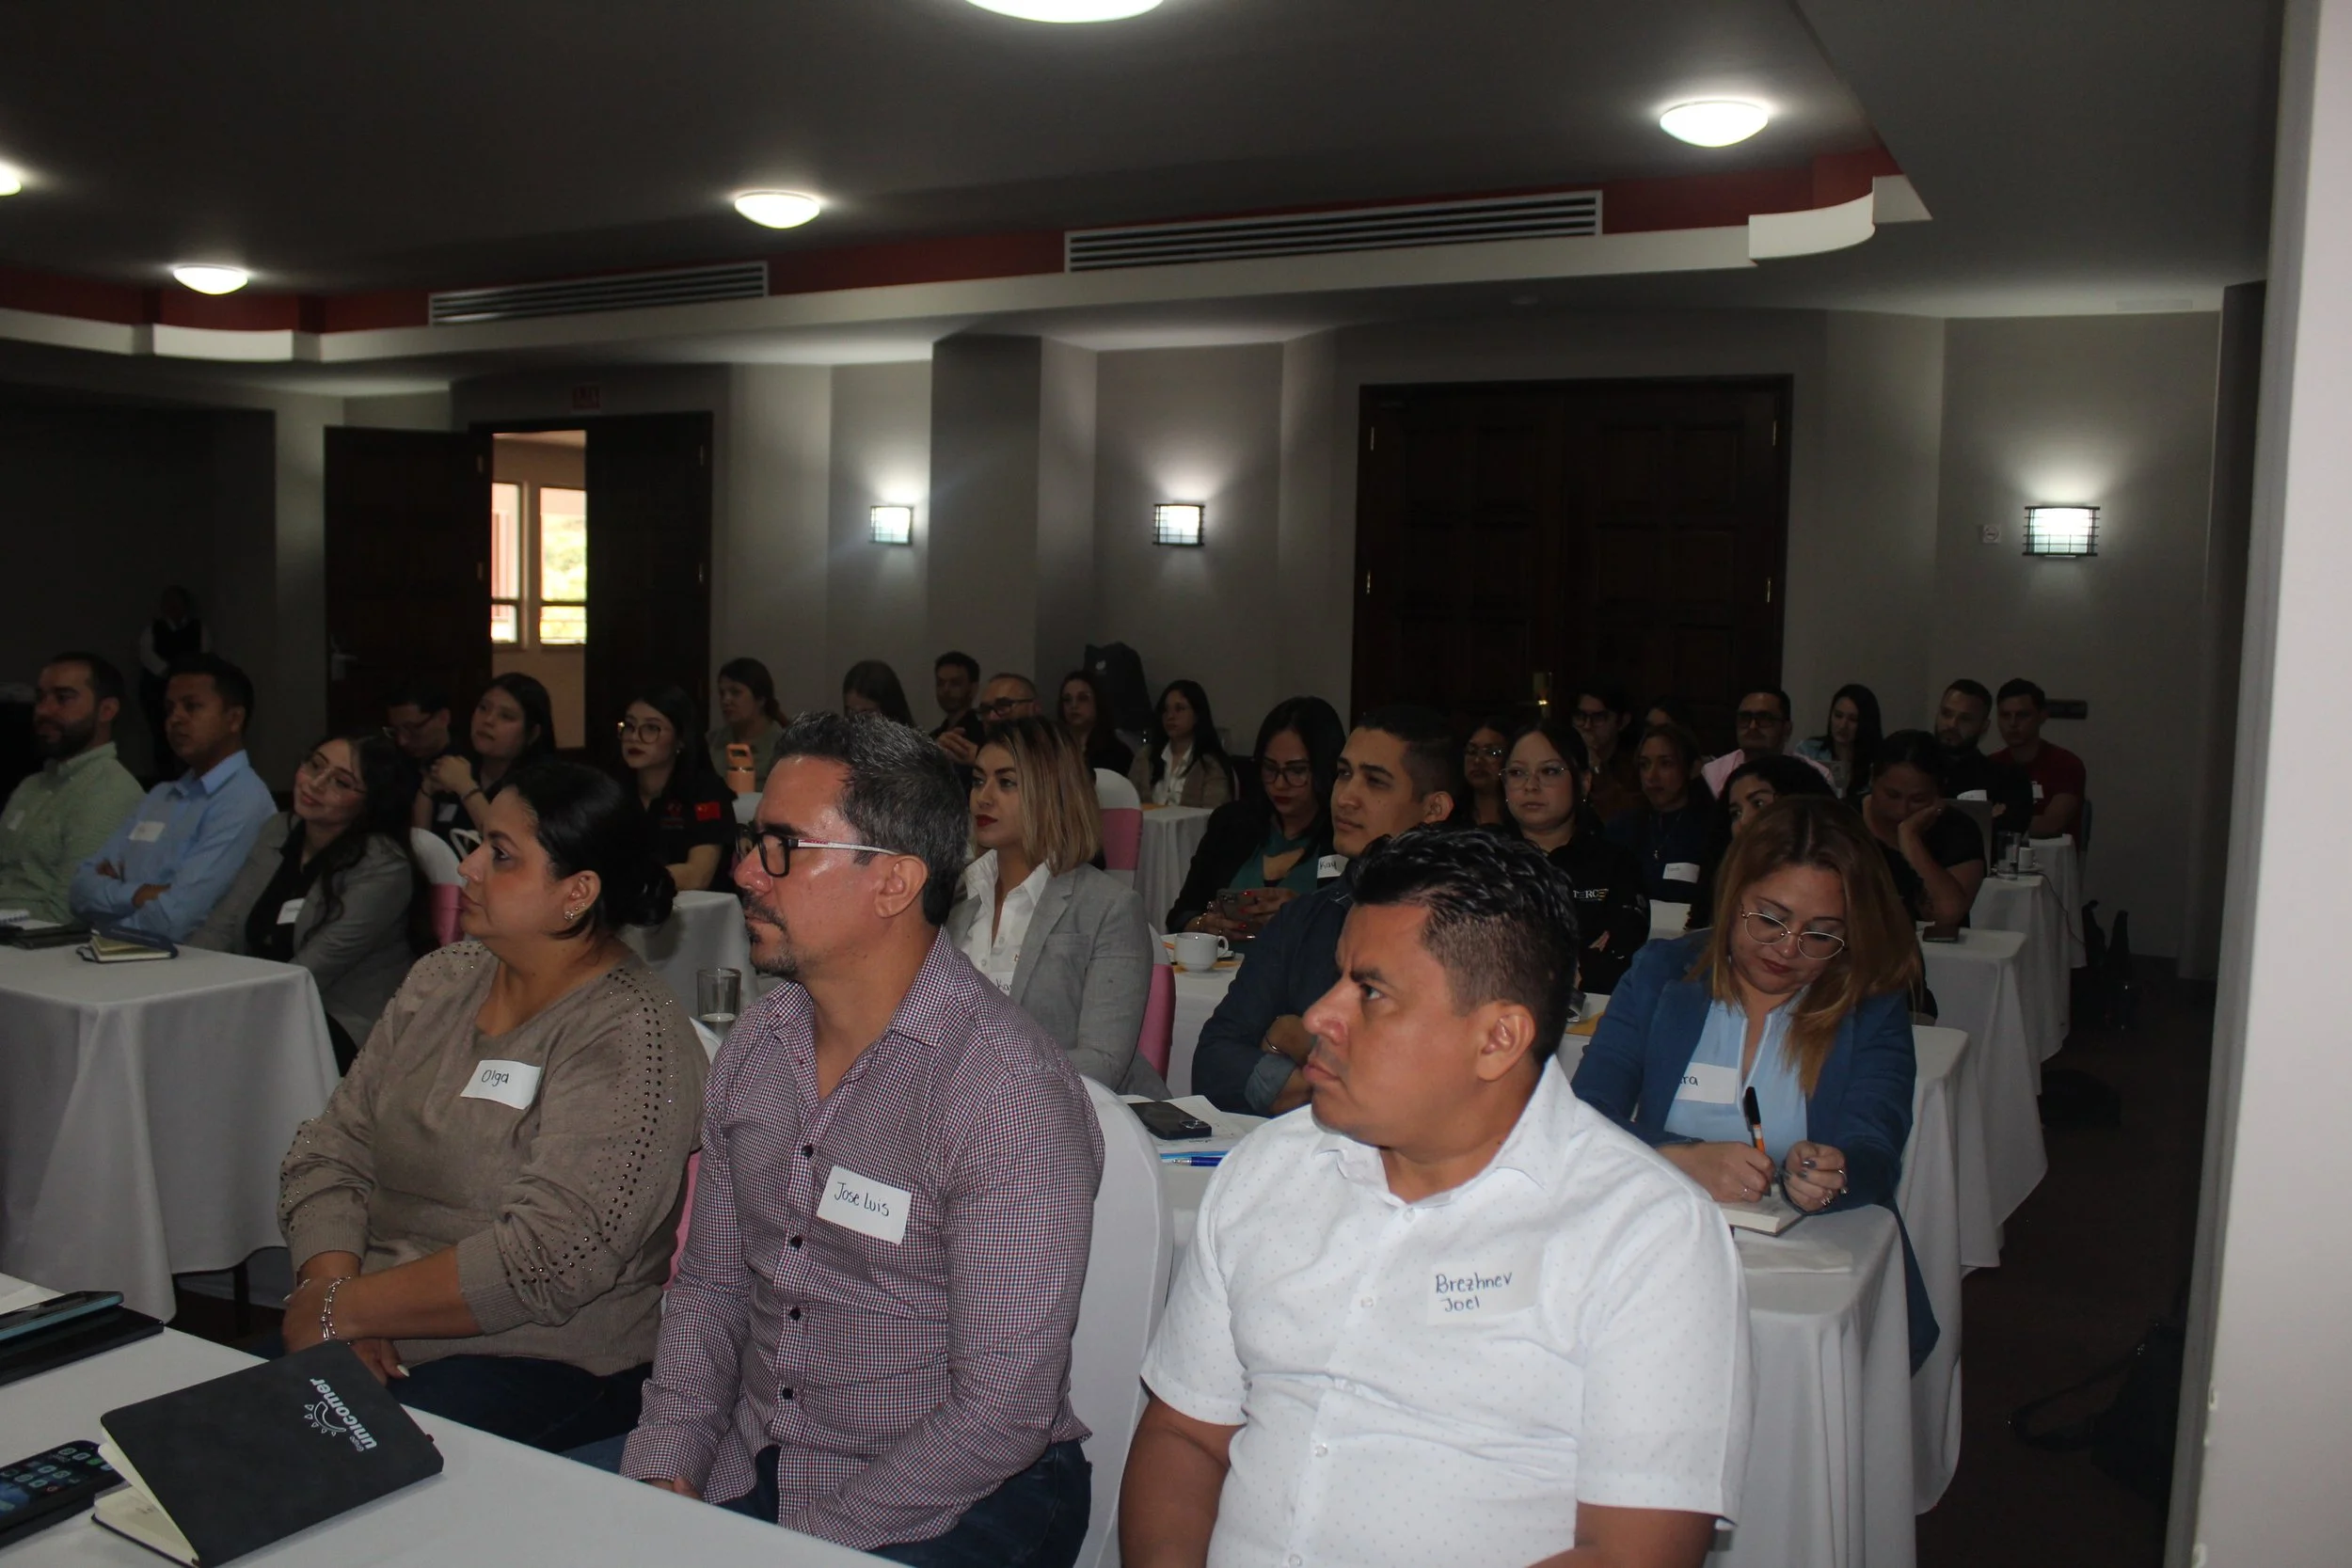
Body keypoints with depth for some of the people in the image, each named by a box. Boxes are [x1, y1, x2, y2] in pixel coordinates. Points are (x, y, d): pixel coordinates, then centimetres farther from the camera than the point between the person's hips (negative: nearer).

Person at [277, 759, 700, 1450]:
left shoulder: (628, 1037, -15)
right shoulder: (441, 980, 10)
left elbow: (543, 1260, -22)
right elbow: (330, 1153, 7)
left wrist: (343, 1308, -14)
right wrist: (332, 1287, -11)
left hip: (544, 1368, -7)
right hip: (374, 1341, 7)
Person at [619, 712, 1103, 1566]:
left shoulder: (1008, 1089, -21)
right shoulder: (754, 1044, 3)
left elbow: (1003, 1411, -21)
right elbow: (708, 1286, 11)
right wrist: (665, 1467, -3)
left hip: (953, 1496, -5)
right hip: (746, 1466, 6)